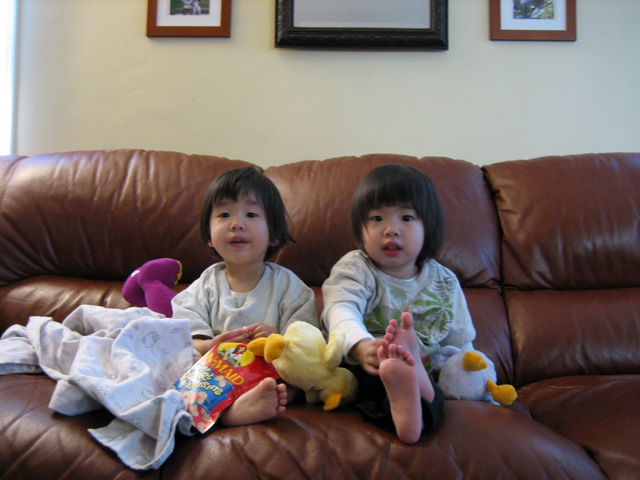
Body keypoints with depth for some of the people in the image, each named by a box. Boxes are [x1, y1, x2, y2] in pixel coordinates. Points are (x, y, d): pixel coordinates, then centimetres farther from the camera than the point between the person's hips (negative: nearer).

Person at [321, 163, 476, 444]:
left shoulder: (443, 282, 10)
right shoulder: (354, 269, -1)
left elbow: (460, 343, 19)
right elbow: (341, 311, -23)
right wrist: (361, 346, -43)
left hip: (427, 375, 3)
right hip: (358, 369, -2)